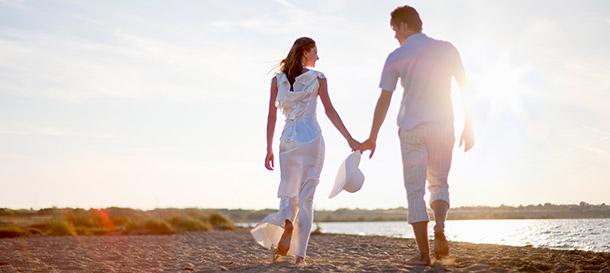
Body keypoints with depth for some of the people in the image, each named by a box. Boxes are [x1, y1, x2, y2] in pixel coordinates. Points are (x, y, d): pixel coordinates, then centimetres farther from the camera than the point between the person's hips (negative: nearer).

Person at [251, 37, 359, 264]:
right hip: (312, 139, -2)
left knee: (288, 193, 11)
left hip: (288, 139, 2)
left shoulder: (278, 79, 7)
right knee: (306, 196, 3)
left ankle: (287, 222, -25)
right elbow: (330, 111, -3)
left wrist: (269, 149, 8)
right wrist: (349, 139, 0)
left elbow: (272, 115, 4)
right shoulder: (317, 78, 1)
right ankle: (299, 252, -1)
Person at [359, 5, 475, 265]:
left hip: (411, 130, -2)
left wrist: (372, 138, 6)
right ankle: (440, 227, -11)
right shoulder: (447, 49, 4)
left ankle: (423, 254, 2)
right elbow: (464, 88, 3)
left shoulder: (396, 57, -1)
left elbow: (384, 101, 0)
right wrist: (468, 126, 10)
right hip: (443, 127, 2)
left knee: (415, 191, 4)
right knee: (439, 183, 17)